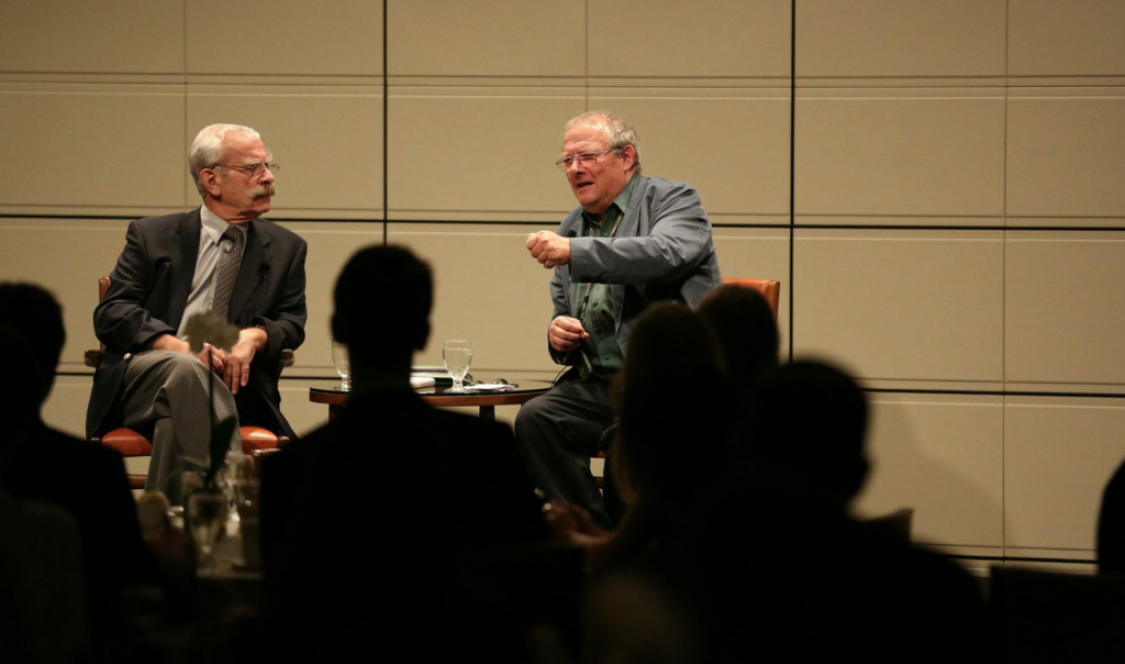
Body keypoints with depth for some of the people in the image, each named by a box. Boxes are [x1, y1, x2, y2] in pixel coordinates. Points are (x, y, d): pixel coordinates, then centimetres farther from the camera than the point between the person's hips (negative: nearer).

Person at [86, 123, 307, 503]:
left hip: (230, 388, 1)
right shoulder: (152, 237, 14)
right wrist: (175, 345, -17)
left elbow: (292, 324, 13)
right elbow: (110, 314, 3)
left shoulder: (285, 248, 21)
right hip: (141, 380, -1)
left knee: (176, 421, -37)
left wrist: (255, 336, -13)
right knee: (186, 369, -38)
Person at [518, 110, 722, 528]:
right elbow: (562, 316, 30)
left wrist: (574, 252, -27)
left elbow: (665, 254, -21)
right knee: (534, 420, -23)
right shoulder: (572, 228, 22)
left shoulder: (674, 201, 3)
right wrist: (558, 334, 4)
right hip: (598, 381, 6)